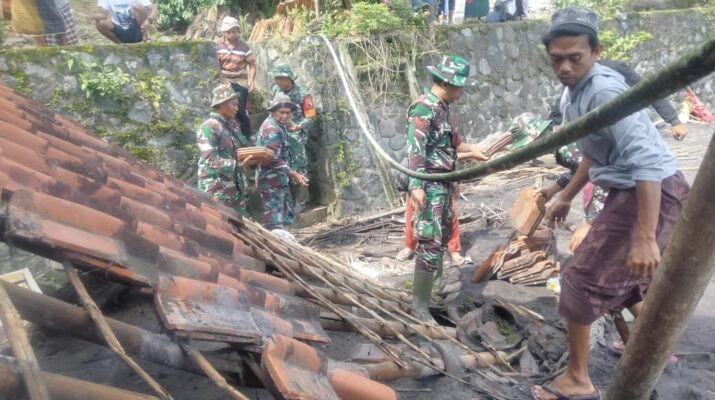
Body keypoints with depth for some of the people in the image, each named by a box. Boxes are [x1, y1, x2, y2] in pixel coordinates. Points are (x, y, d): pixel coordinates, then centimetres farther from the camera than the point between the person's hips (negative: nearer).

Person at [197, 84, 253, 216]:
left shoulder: (233, 125, 12)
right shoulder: (209, 127, -13)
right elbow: (211, 161, -19)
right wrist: (239, 164, -24)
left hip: (236, 187, 8)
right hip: (217, 190, -8)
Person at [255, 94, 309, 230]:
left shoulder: (279, 126, 14)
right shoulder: (271, 129, -19)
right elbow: (273, 160, -25)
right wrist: (294, 174, -24)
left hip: (279, 180, 11)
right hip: (272, 182, -11)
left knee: (285, 216, 18)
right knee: (274, 222, -9)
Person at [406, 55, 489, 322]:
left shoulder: (442, 107, 14)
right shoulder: (423, 108, -16)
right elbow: (415, 149, -24)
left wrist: (471, 149, 30)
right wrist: (416, 186, -31)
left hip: (444, 183, 10)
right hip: (430, 185, -10)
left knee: (443, 237, 18)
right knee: (430, 242, -10)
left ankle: (435, 287, 32)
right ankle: (419, 305, -4)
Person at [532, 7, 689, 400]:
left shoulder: (604, 90, -22)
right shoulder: (572, 94, 8)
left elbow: (646, 160, -30)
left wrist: (645, 238, -34)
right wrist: (565, 197, 29)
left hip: (653, 193, -10)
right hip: (632, 191, 10)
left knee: (582, 279, -3)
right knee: (628, 275, 27)